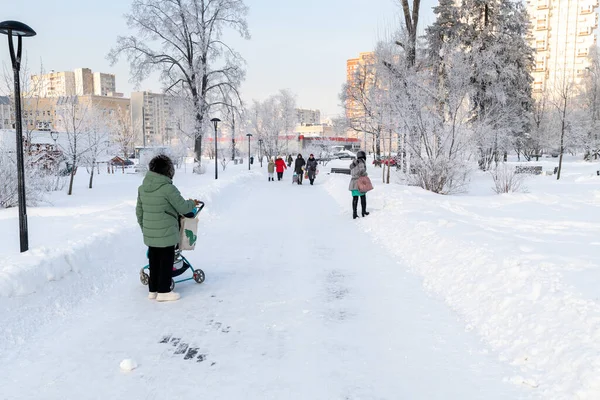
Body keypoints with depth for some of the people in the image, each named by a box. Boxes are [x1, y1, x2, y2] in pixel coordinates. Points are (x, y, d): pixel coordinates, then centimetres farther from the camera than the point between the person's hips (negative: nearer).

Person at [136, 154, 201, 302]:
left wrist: (143, 227, 24)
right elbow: (182, 207, -14)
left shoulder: (142, 188, 3)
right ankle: (163, 291, 13)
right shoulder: (167, 188, -20)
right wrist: (192, 203, 6)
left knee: (154, 260, 17)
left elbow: (139, 211, 12)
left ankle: (153, 290, 27)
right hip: (166, 233, -7)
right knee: (166, 261, 6)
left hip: (149, 233, 7)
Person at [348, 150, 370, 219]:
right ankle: (364, 212, 10)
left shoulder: (353, 163, 17)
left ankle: (354, 213, 1)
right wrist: (365, 175, -4)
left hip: (353, 182, 6)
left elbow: (351, 173, 15)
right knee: (363, 197, 6)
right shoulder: (362, 161, -5)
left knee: (355, 198, 4)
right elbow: (362, 170, -20)